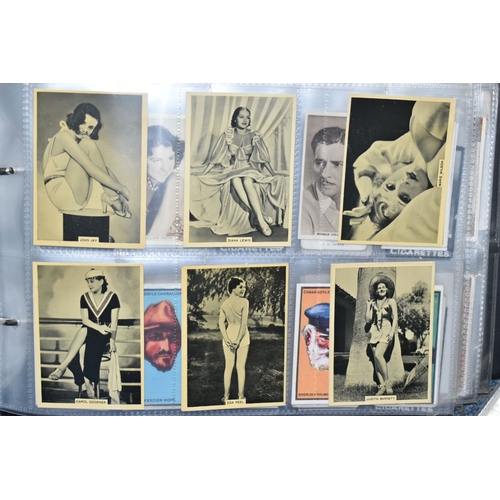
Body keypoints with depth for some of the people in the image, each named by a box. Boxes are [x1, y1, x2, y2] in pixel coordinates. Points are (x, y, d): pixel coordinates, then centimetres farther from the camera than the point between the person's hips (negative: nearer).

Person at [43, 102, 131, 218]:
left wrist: (118, 193, -8)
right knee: (88, 144, -17)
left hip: (77, 197, 9)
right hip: (61, 193, -9)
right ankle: (111, 198, -19)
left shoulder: (81, 139, 14)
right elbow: (91, 169, -21)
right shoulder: (64, 136, -12)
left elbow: (104, 168, 7)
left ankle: (109, 197, -14)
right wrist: (121, 188, -18)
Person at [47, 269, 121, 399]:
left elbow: (114, 321, -8)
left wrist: (112, 339, -21)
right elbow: (85, 319, -1)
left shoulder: (112, 297, -2)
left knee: (85, 331, -36)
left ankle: (62, 367, -37)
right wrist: (98, 327, -20)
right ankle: (87, 383, -42)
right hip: (89, 332, 3)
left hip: (106, 333, -3)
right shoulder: (84, 297, 7)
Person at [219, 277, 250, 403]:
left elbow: (221, 323, -3)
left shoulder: (224, 304, 4)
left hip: (229, 336, 4)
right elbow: (244, 322, -16)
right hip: (242, 336, -4)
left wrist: (226, 339, -7)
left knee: (228, 366, 11)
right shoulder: (244, 301, -12)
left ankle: (226, 396, 16)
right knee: (241, 367, 6)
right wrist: (238, 340, -13)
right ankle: (241, 396, 14)